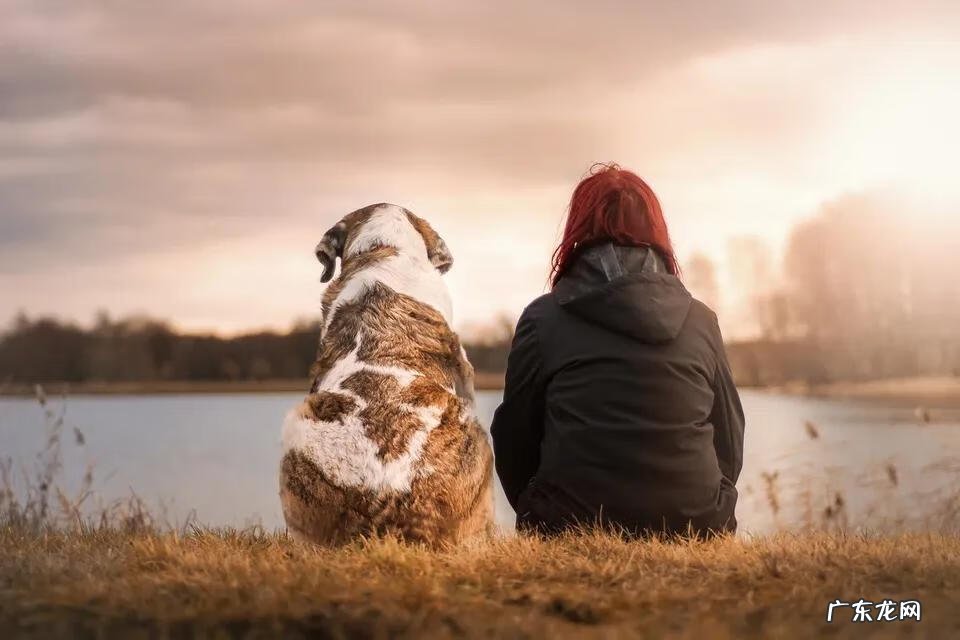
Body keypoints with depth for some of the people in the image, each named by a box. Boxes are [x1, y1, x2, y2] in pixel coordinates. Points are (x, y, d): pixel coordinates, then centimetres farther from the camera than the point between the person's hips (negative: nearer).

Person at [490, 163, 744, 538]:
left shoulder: (543, 319, 0)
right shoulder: (701, 320, 8)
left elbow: (513, 440, 7)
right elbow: (730, 446, 13)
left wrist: (541, 521, 23)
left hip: (574, 529, -2)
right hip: (695, 530, 3)